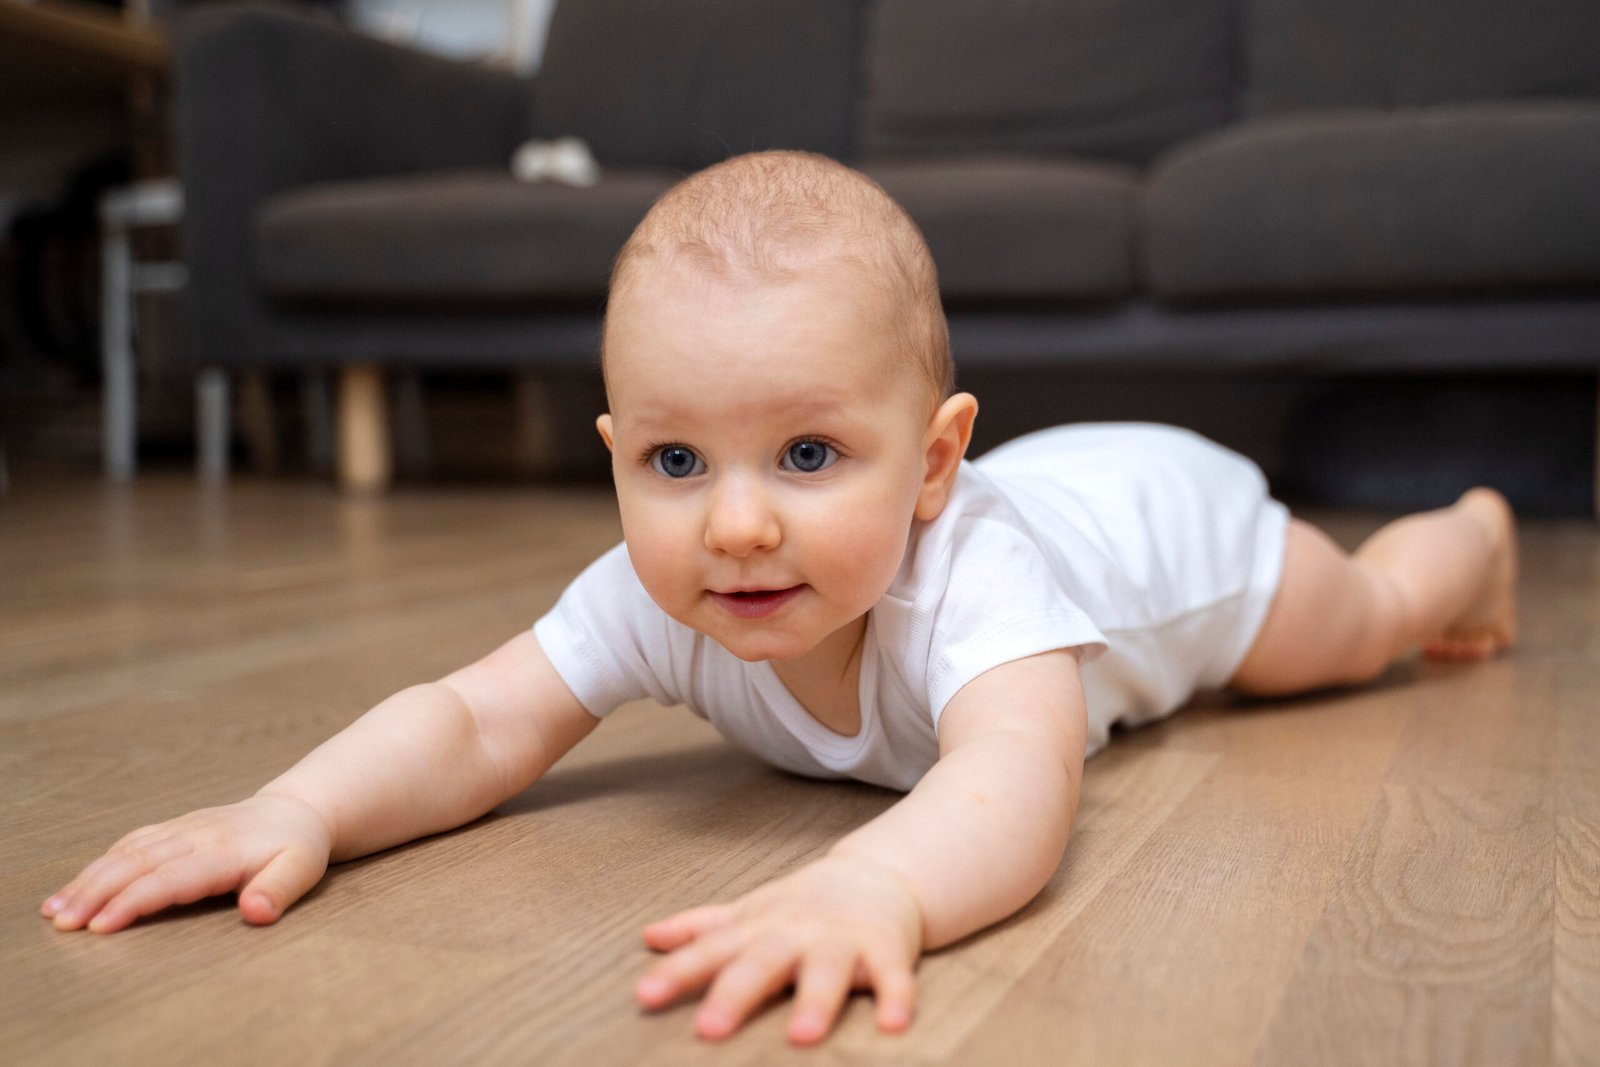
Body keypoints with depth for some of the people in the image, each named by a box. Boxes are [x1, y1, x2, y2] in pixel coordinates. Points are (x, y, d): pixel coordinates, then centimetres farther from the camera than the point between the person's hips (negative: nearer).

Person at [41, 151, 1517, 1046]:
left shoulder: (965, 567, -52)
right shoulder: (654, 598, -37)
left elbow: (1017, 781, -68)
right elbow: (478, 723, -38)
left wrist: (874, 886, -89)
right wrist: (296, 810, -56)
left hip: (1163, 519, -3)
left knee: (1365, 622, 27)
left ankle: (1474, 532, 61)